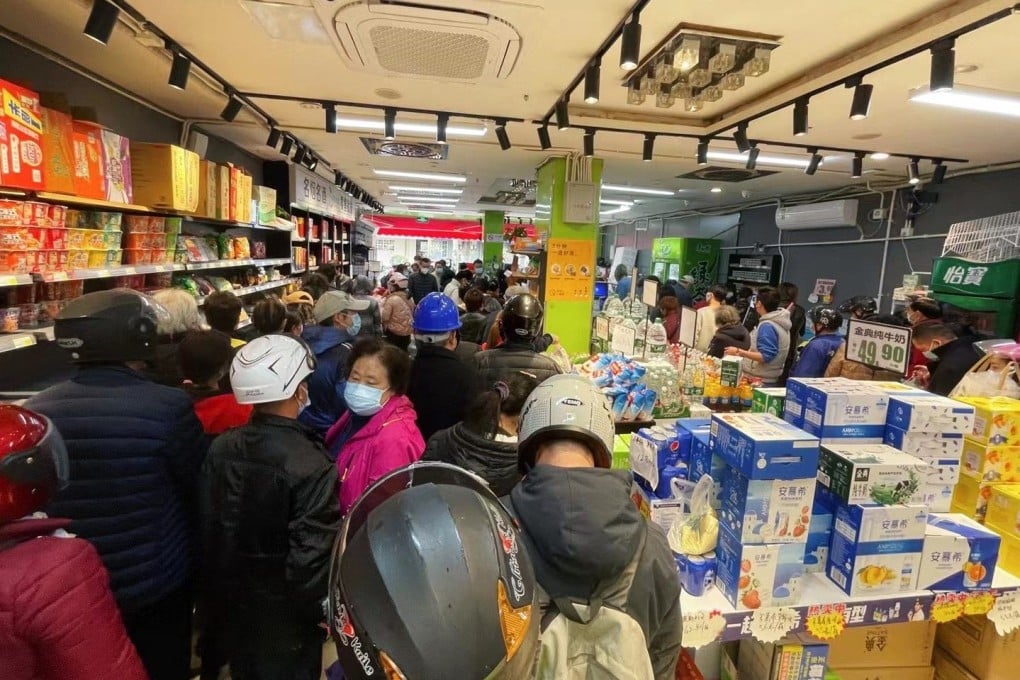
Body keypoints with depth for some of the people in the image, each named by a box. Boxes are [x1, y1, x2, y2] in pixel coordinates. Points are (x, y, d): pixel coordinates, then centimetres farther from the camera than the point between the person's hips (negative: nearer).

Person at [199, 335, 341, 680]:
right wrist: (321, 610, -7)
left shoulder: (219, 450, -8)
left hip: (230, 603, 6)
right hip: (284, 614, -5)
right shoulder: (310, 466, -28)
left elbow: (207, 529, 1)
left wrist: (215, 594, 15)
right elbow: (311, 558, -25)